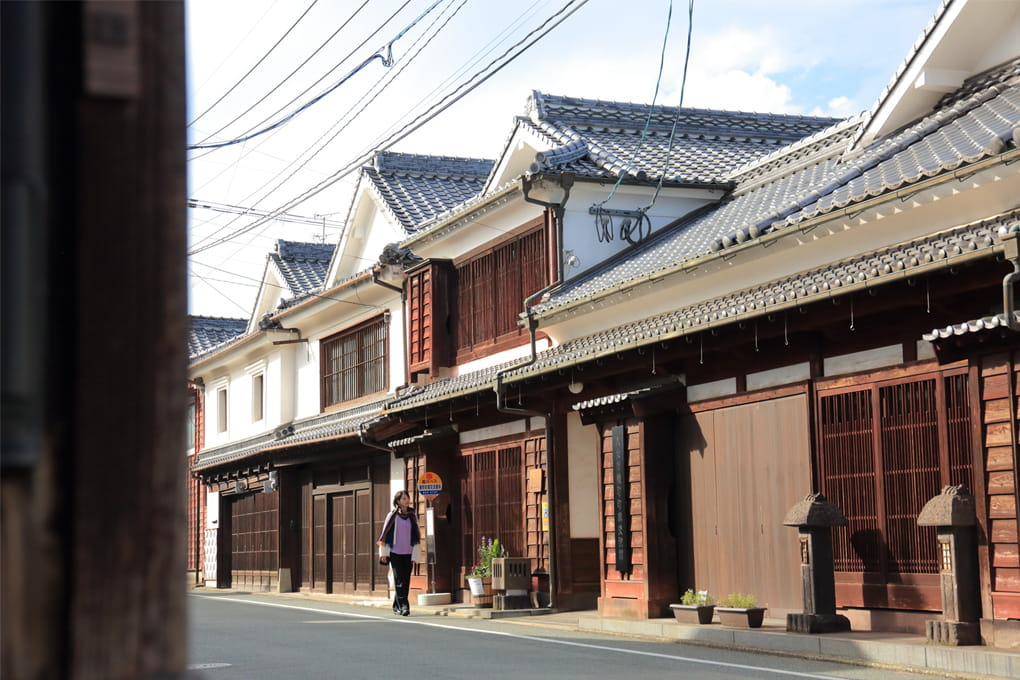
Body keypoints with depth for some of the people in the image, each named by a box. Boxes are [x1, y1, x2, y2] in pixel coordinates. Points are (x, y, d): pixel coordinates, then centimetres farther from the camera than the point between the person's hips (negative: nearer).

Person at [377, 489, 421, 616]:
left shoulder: (413, 517, 10)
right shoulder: (392, 516, 2)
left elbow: (416, 536, 12)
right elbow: (385, 534, 4)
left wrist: (415, 555, 7)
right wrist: (383, 553, -1)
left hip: (408, 553, 3)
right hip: (395, 553, -3)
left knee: (406, 581, 4)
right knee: (399, 580, -11)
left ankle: (396, 606, 16)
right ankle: (403, 606, -16)